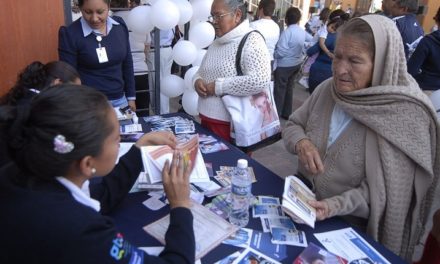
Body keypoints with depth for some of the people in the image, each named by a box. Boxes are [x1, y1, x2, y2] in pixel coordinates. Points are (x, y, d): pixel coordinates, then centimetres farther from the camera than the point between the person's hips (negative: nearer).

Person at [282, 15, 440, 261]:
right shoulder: (329, 88, -5)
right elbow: (293, 125, 5)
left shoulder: (404, 115, -20)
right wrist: (301, 142, -17)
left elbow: (380, 193, -18)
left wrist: (334, 206, -32)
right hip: (302, 196, 4)